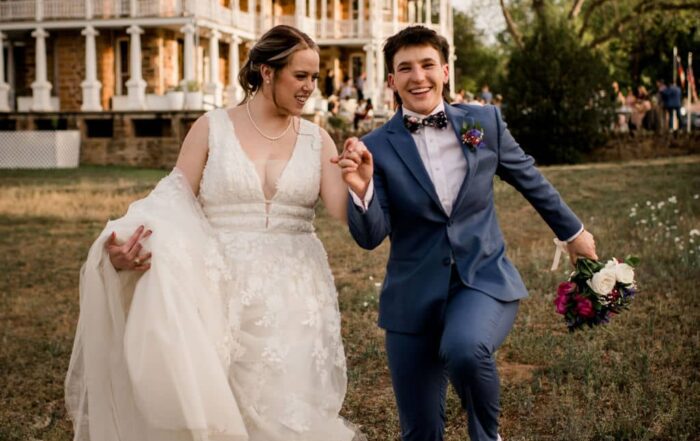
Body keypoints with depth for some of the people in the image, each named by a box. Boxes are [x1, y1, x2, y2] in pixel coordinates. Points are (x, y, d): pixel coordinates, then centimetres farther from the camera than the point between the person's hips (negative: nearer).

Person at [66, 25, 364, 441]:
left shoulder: (316, 138, 6)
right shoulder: (212, 129, 1)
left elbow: (347, 214, -2)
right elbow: (173, 208, -2)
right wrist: (125, 250, -19)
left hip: (293, 298, 2)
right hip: (222, 291, -1)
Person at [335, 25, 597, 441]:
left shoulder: (485, 121, 1)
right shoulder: (377, 148, -5)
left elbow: (530, 179, 16)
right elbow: (370, 237, -9)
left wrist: (572, 230, 26)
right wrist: (361, 188, -28)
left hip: (485, 281, 0)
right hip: (415, 297, 0)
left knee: (464, 348, -33)